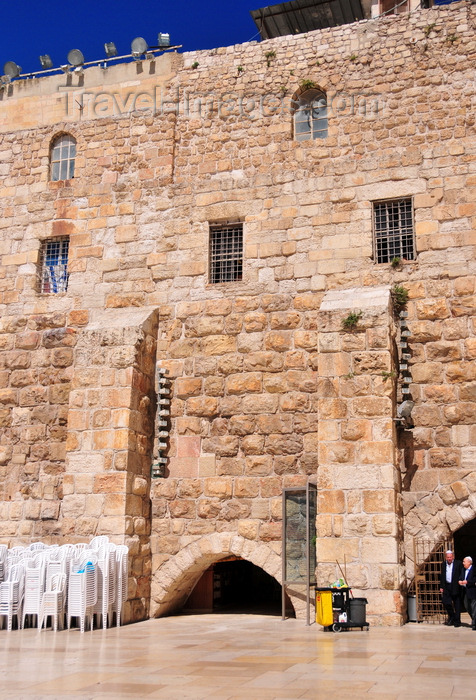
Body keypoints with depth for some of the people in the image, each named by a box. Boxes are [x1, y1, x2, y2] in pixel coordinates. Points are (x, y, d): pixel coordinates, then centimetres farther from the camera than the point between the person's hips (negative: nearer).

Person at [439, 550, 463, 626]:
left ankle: (457, 621, 11)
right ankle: (451, 616, 20)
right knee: (445, 601, -4)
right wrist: (441, 587, 10)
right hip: (446, 586, 4)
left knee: (457, 605, 2)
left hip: (455, 587, -4)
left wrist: (460, 580, -22)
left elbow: (462, 574, -5)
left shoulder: (458, 563, -3)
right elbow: (442, 576, 15)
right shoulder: (444, 564, 11)